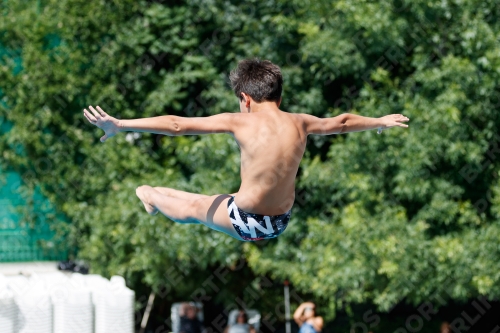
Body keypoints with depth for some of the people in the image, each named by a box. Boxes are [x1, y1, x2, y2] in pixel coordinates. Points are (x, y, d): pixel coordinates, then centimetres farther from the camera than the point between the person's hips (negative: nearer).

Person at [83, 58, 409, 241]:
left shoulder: (241, 122, -14)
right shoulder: (300, 123, -1)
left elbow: (176, 124, -15)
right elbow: (342, 122, 19)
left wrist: (120, 125, -12)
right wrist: (381, 121, 39)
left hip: (245, 222, -5)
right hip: (282, 222, 5)